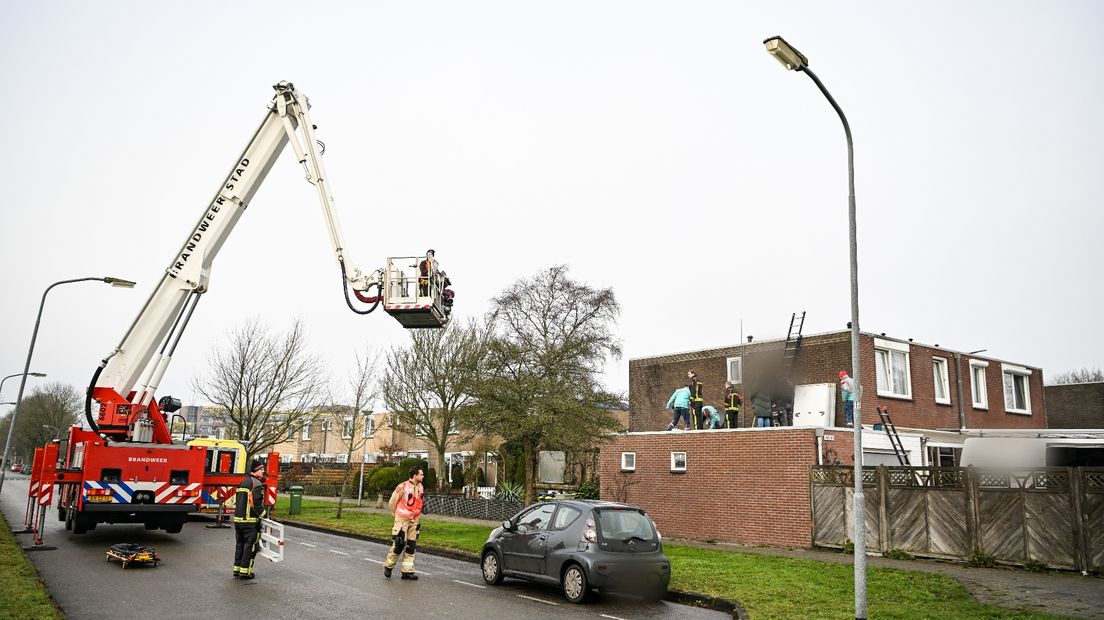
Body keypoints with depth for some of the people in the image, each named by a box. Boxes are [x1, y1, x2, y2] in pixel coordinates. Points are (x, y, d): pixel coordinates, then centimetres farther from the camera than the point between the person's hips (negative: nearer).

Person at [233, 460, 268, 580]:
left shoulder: (243, 482, 16)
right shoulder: (257, 484, -13)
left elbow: (236, 501, 20)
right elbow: (256, 503, -19)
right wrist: (264, 513, -7)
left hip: (238, 519, 9)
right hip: (250, 520, -9)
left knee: (240, 544, 16)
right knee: (250, 545, 0)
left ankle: (237, 569, 21)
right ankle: (245, 571, 2)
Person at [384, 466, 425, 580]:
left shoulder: (420, 487, 6)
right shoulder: (403, 487, -15)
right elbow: (392, 502, -6)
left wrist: (418, 519, 15)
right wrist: (398, 514, 4)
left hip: (414, 521, 6)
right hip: (402, 520, -6)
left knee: (410, 546, 6)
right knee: (399, 544, -6)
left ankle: (407, 571, 12)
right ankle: (388, 566, 16)